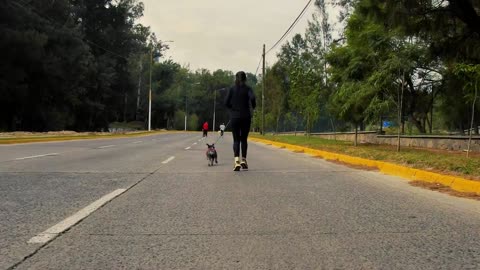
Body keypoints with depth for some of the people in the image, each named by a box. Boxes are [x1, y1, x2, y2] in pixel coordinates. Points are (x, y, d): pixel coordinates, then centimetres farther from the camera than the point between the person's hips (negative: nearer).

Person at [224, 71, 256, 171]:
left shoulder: (232, 89, 3)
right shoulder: (247, 88, 0)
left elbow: (226, 103, -4)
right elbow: (252, 98, -18)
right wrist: (253, 106, 2)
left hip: (234, 117, 0)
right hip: (246, 117, 0)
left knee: (236, 140, 2)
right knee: (244, 139, 14)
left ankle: (237, 161, -17)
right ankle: (243, 160, 12)